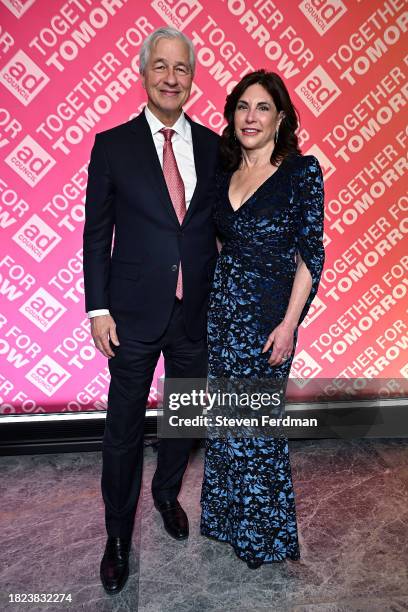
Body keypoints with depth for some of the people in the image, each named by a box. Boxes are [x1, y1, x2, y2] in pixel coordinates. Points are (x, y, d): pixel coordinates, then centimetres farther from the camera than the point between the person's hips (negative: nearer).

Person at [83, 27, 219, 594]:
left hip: (197, 313, 3)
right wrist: (98, 309, -7)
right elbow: (97, 234, -2)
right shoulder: (112, 145, -2)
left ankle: (167, 493, 48)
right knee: (124, 427, 9)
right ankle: (118, 534, 32)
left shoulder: (212, 146, 6)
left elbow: (218, 227, 9)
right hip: (136, 314, -2)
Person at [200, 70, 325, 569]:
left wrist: (289, 323, -15)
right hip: (222, 307, 6)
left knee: (255, 424, 7)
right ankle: (228, 516, 40)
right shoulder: (225, 172, 9)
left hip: (268, 312, -5)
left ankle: (265, 532, 33)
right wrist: (216, 295, 6)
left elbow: (311, 253, -10)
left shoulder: (302, 170, -8)